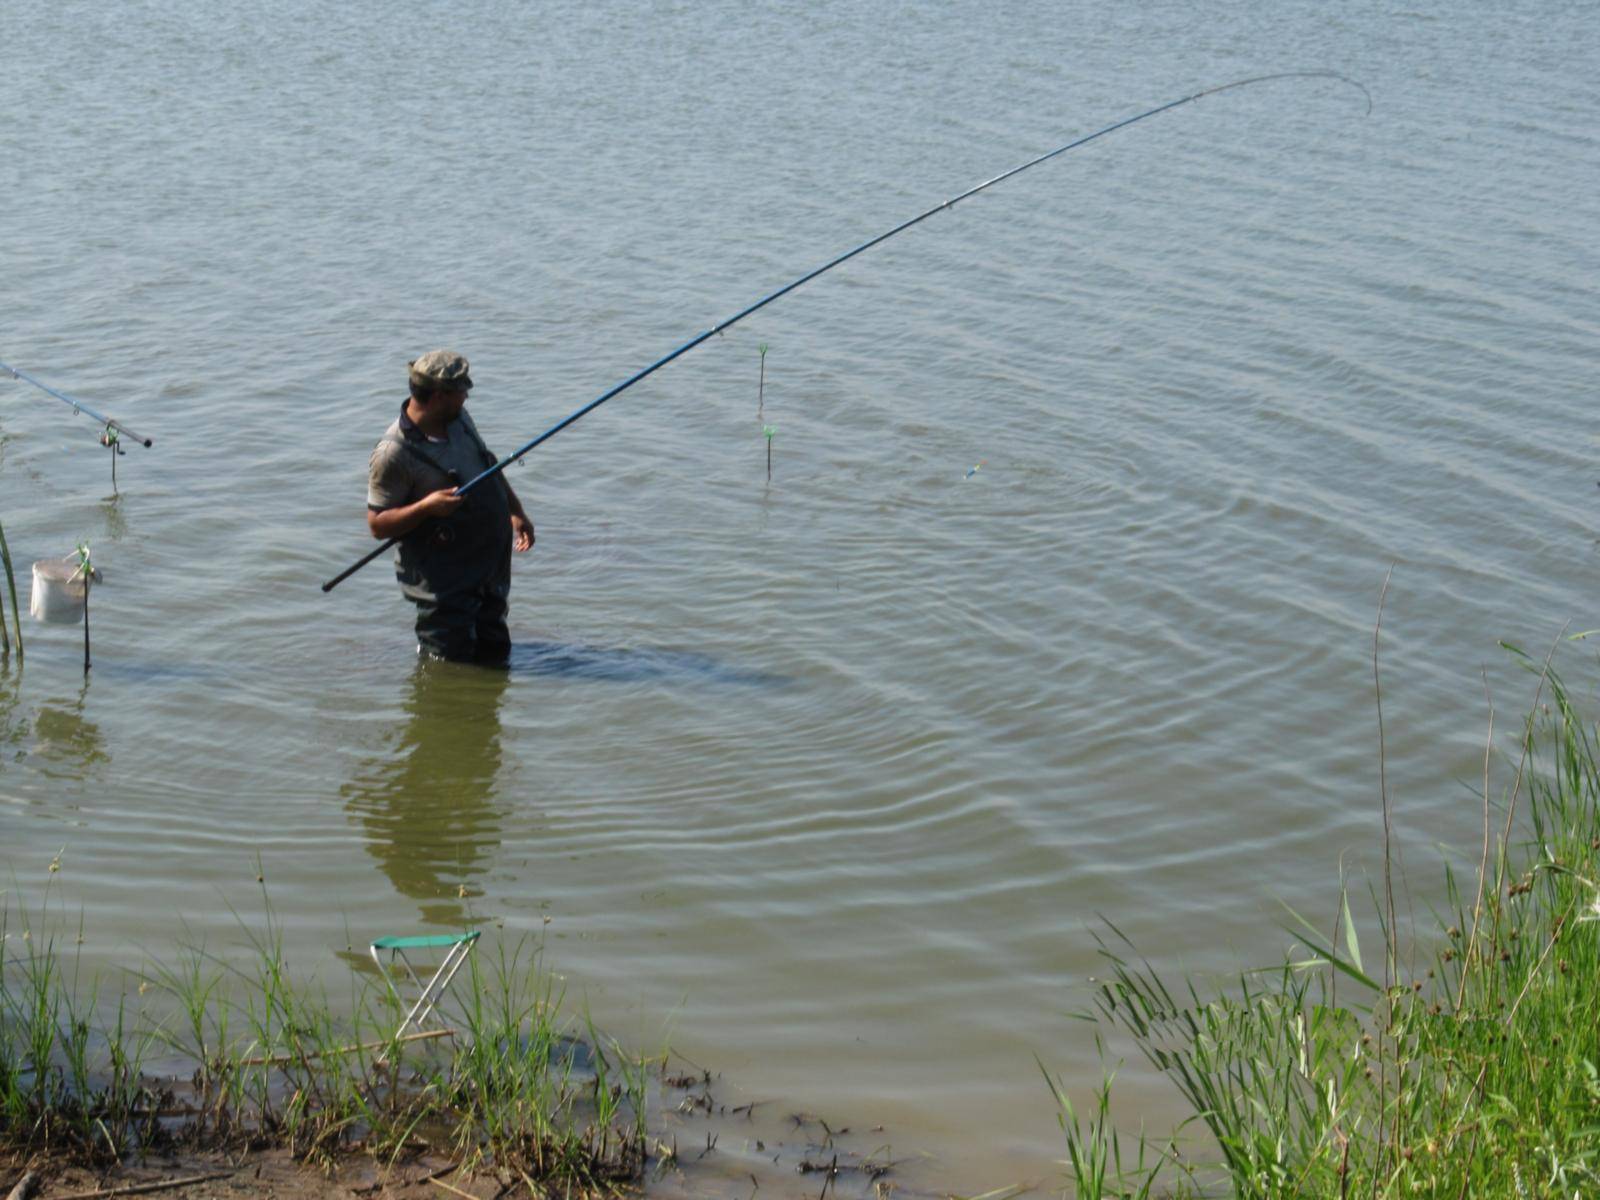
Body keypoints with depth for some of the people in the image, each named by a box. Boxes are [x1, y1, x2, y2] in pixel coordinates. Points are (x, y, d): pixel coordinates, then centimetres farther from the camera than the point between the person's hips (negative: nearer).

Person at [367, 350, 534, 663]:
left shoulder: (459, 418, 3)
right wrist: (425, 507, -31)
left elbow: (489, 467, 21)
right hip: (444, 576, -7)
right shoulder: (394, 453, -21)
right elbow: (377, 525, -18)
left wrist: (517, 512, 22)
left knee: (494, 653, 15)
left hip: (493, 562, 8)